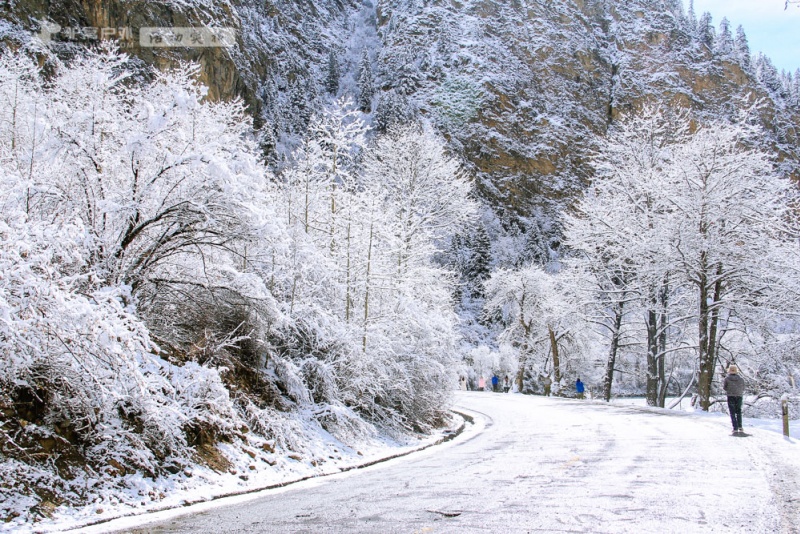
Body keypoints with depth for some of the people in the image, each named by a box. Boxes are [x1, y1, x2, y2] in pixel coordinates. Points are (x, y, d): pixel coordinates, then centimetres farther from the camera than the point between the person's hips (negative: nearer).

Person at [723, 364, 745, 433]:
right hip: (739, 396, 2)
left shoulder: (727, 379, -9)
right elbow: (743, 389, 5)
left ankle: (735, 428, -4)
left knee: (732, 413, 3)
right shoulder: (741, 379, -2)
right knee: (739, 412, 19)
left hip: (731, 397, -2)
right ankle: (740, 427, 15)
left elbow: (724, 387, 0)